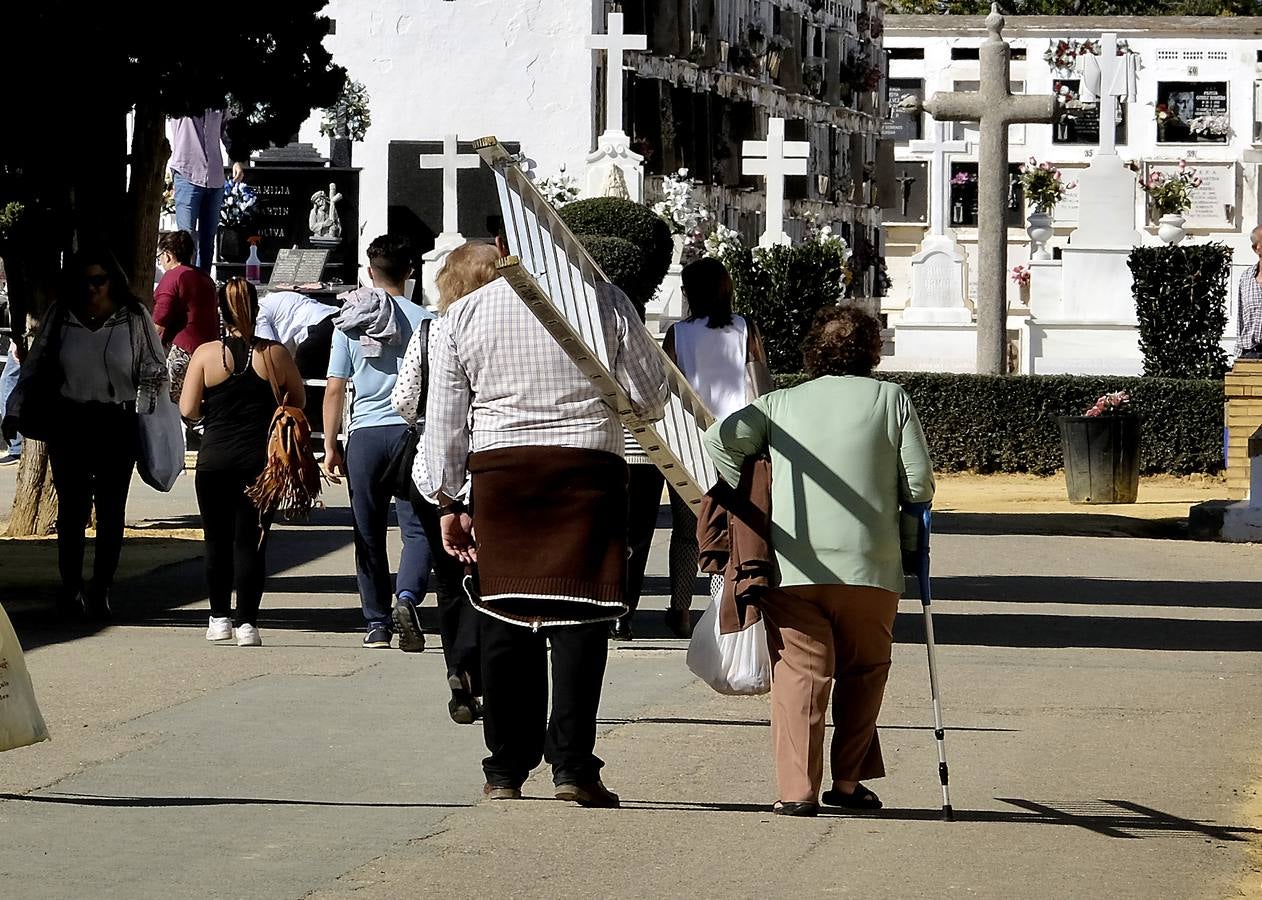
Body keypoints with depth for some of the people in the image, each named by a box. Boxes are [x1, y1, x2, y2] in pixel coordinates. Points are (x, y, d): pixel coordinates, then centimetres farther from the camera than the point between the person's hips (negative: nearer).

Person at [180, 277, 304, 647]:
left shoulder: (206, 354, -5)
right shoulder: (275, 354, -2)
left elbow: (187, 409, -6)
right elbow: (298, 401, 8)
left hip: (215, 460, 0)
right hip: (261, 460, 0)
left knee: (217, 540, 14)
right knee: (251, 541, 1)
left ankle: (219, 618, 19)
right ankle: (247, 623, -5)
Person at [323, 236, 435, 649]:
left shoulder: (348, 322, 4)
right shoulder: (424, 320, -1)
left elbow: (334, 390, 3)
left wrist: (330, 446, 8)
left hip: (365, 435, 2)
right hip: (411, 430, -2)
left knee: (368, 534, 10)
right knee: (417, 526, 1)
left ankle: (377, 623, 13)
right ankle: (408, 595, -25)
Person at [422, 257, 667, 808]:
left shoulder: (464, 315, 6)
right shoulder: (605, 302, 0)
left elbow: (444, 421, 8)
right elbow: (651, 399, 3)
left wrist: (449, 502, 15)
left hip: (498, 471, 2)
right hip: (588, 465, -2)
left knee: (505, 620, 7)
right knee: (578, 617, -1)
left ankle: (505, 772, 8)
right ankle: (572, 766, -8)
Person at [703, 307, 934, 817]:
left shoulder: (783, 403, 12)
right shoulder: (891, 399, 9)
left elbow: (721, 437, -1)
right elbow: (919, 486, 3)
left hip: (793, 564, 1)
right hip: (869, 565, -1)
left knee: (800, 672, 1)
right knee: (864, 671, 16)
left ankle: (797, 788, -9)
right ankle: (848, 781, 15)